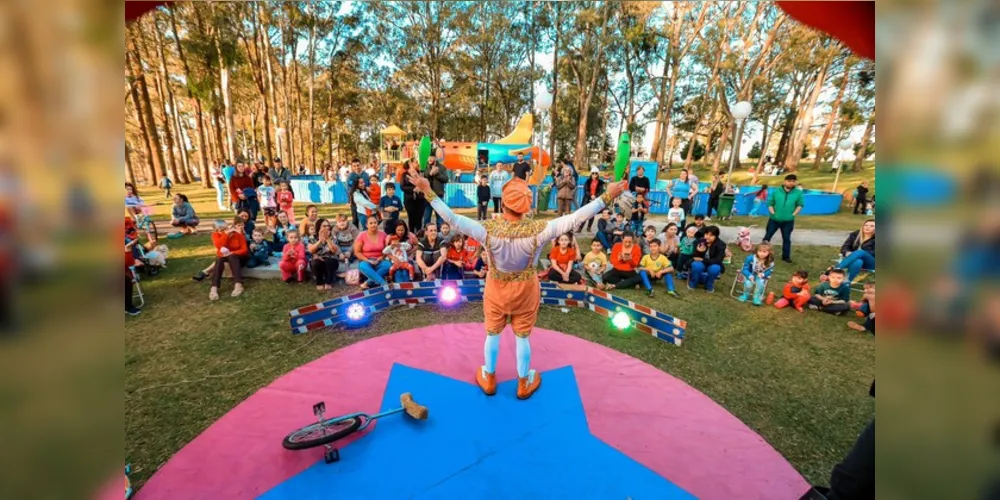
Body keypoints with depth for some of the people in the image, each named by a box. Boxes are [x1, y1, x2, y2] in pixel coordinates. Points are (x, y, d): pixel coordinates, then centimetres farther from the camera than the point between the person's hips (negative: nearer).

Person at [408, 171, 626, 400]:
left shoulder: (488, 229, -27)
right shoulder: (538, 230, -27)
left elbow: (452, 219, -29)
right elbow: (575, 218, -29)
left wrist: (428, 192, -23)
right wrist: (607, 197, -24)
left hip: (497, 288, 0)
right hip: (525, 290, 0)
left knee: (492, 334, 22)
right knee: (523, 337, 19)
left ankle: (489, 380, 43)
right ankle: (524, 384, 40)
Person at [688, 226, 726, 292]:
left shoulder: (721, 244, -17)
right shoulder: (700, 242, -12)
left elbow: (718, 260, -25)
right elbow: (694, 257, -12)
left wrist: (702, 260, -27)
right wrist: (698, 251, -34)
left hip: (713, 266, 0)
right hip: (700, 264, 1)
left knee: (715, 268, -35)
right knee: (697, 265, -34)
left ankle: (709, 285, -3)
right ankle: (693, 283, -4)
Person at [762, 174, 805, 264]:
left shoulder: (798, 193, 0)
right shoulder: (776, 191, -1)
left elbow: (800, 204, 5)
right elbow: (770, 203, 2)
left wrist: (793, 214, -5)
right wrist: (773, 213, -8)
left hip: (788, 221, 0)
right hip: (774, 219, 0)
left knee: (786, 238, 8)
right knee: (767, 236, 3)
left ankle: (786, 256, 19)